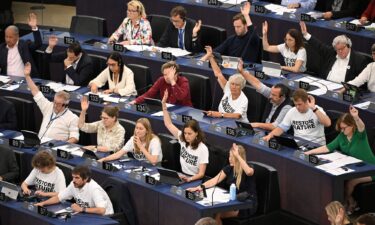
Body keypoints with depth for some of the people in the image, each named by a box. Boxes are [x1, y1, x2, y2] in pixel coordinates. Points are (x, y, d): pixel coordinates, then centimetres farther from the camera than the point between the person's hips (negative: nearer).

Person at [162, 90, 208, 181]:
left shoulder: (203, 149, -14)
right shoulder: (183, 140, 1)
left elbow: (201, 174, -15)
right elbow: (168, 124, 6)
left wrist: (189, 179, -36)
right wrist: (164, 104, -4)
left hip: (195, 180, -6)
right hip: (182, 176, 6)